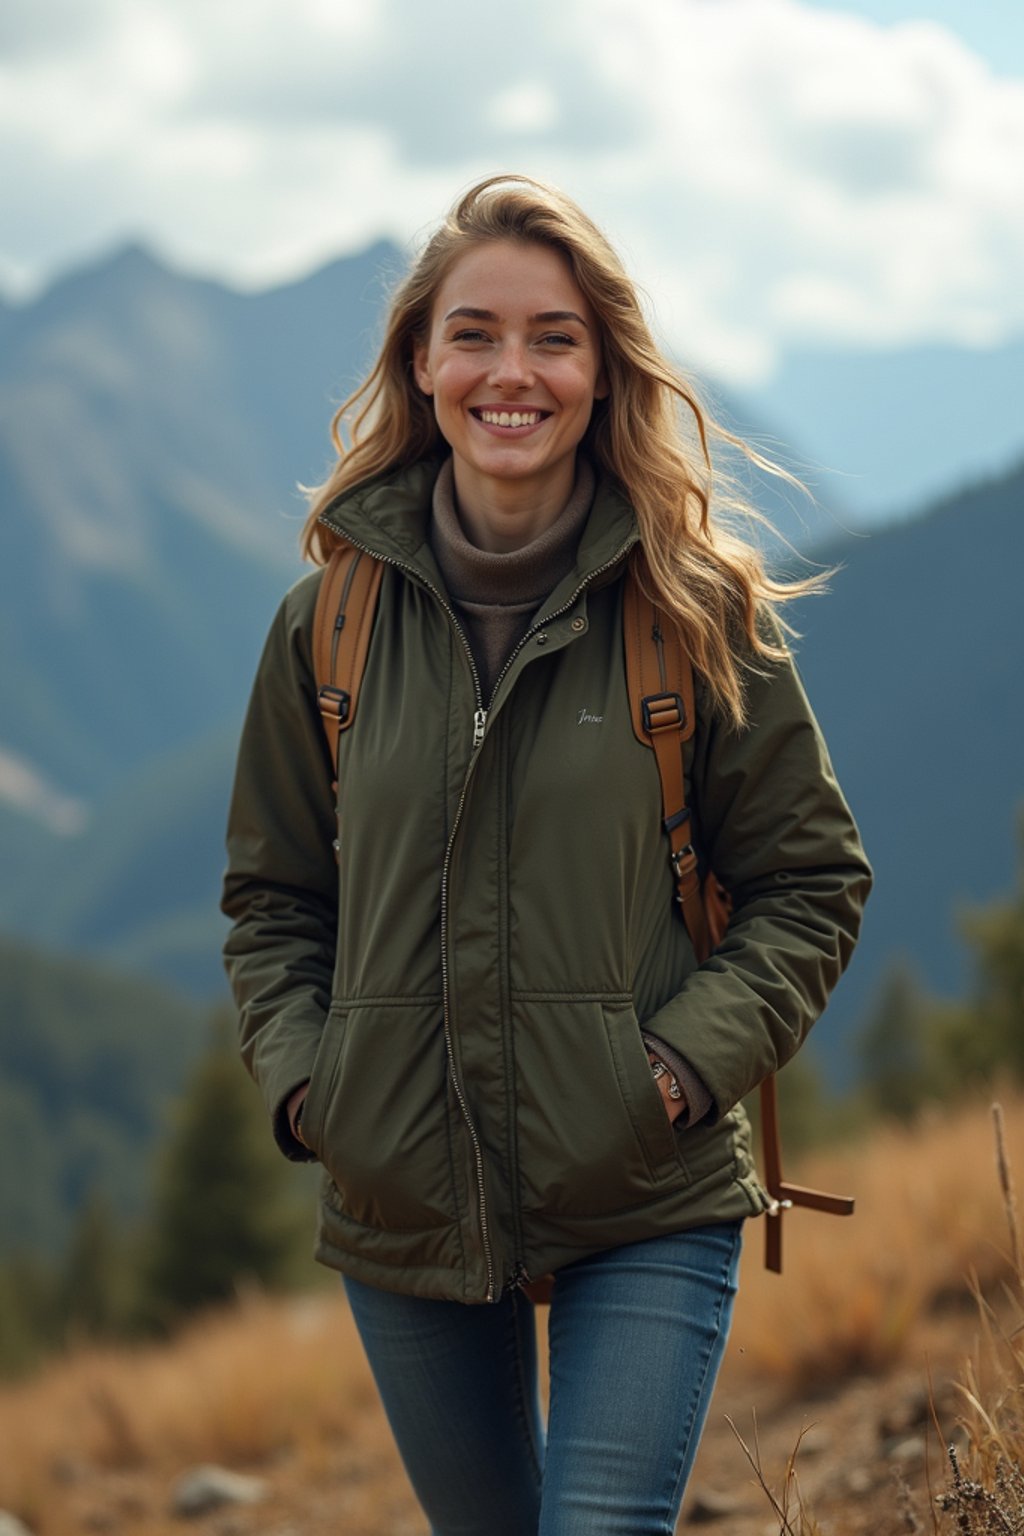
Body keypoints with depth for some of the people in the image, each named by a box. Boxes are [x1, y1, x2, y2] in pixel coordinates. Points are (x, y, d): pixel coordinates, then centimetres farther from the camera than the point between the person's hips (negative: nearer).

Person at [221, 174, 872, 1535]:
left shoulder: (695, 609, -4)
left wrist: (690, 1061, -11)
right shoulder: (335, 619, 2)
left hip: (648, 1212, -3)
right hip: (401, 1208, 3)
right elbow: (272, 896, 12)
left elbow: (813, 878, 1)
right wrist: (303, 1078, -3)